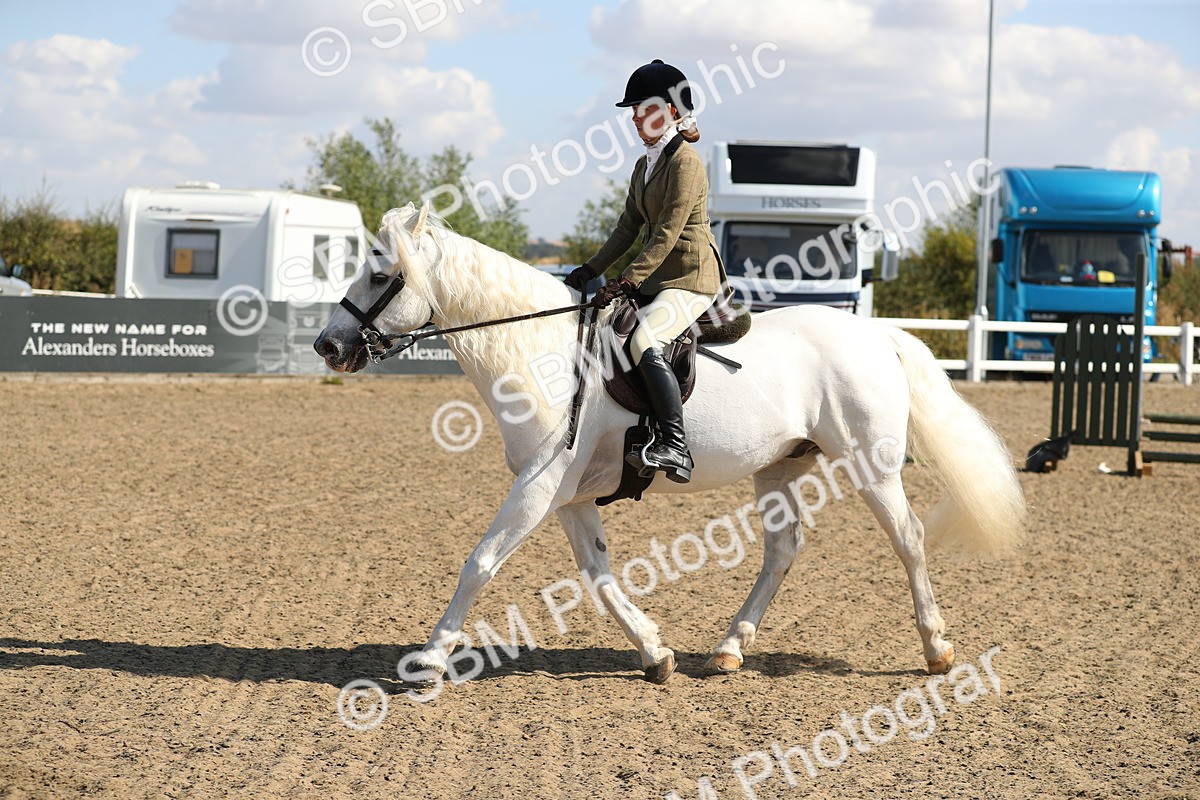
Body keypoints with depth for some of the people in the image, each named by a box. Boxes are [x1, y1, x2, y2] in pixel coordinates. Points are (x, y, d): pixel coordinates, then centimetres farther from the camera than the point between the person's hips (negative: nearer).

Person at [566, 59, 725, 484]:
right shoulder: (644, 166, 16)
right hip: (656, 278, 10)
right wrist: (590, 271, 9)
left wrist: (629, 279, -23)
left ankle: (675, 446, -35)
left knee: (643, 341, -31)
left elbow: (668, 234, -19)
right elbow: (628, 227, 18)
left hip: (691, 278, -10)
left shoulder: (685, 163, -13)